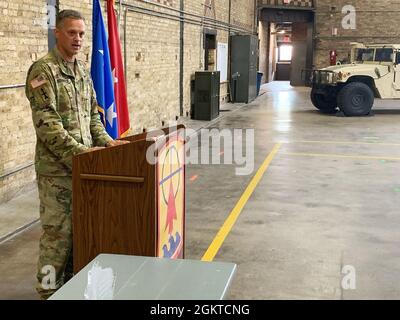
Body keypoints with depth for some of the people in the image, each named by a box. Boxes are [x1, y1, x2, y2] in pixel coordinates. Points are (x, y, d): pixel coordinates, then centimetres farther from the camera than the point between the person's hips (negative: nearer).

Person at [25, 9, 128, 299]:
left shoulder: (83, 70, 13)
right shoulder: (43, 70, -12)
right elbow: (46, 123, -19)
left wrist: (105, 141, 4)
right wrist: (78, 151, -23)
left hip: (83, 163, 7)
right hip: (56, 166, -7)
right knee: (58, 230, -1)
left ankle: (72, 281, 28)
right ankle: (49, 290, 12)